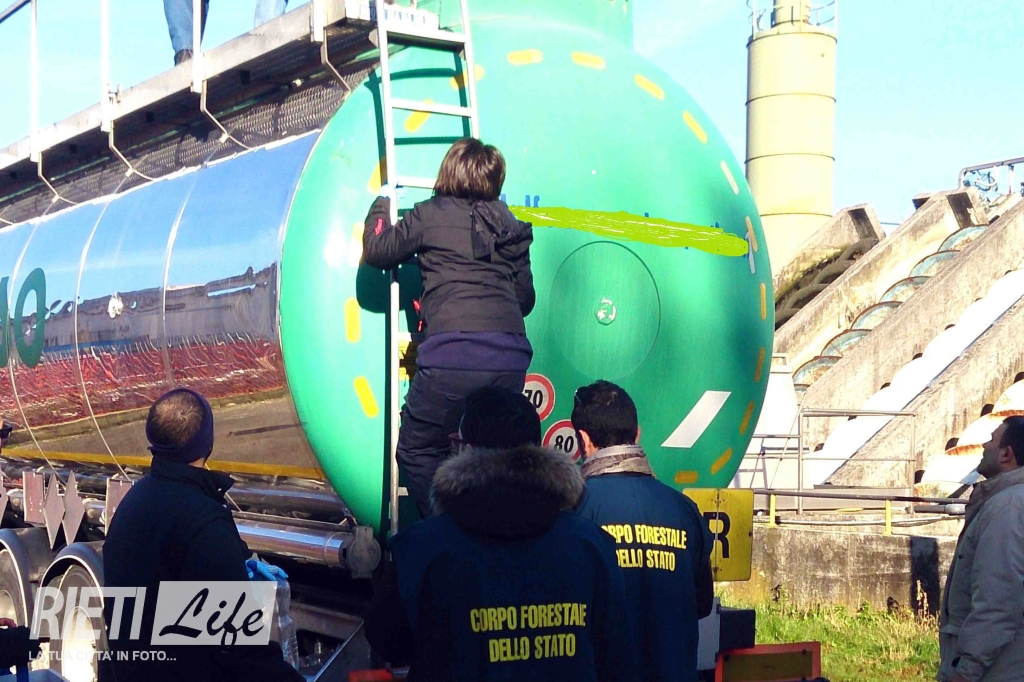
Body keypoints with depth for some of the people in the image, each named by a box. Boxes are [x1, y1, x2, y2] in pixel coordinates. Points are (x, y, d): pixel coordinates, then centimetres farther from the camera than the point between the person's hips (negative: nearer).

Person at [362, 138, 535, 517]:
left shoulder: (430, 215, 8)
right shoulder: (509, 224, 21)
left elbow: (376, 251, 20)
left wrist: (380, 208, 38)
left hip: (453, 353, -5)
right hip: (511, 355, 5)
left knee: (419, 452, 9)